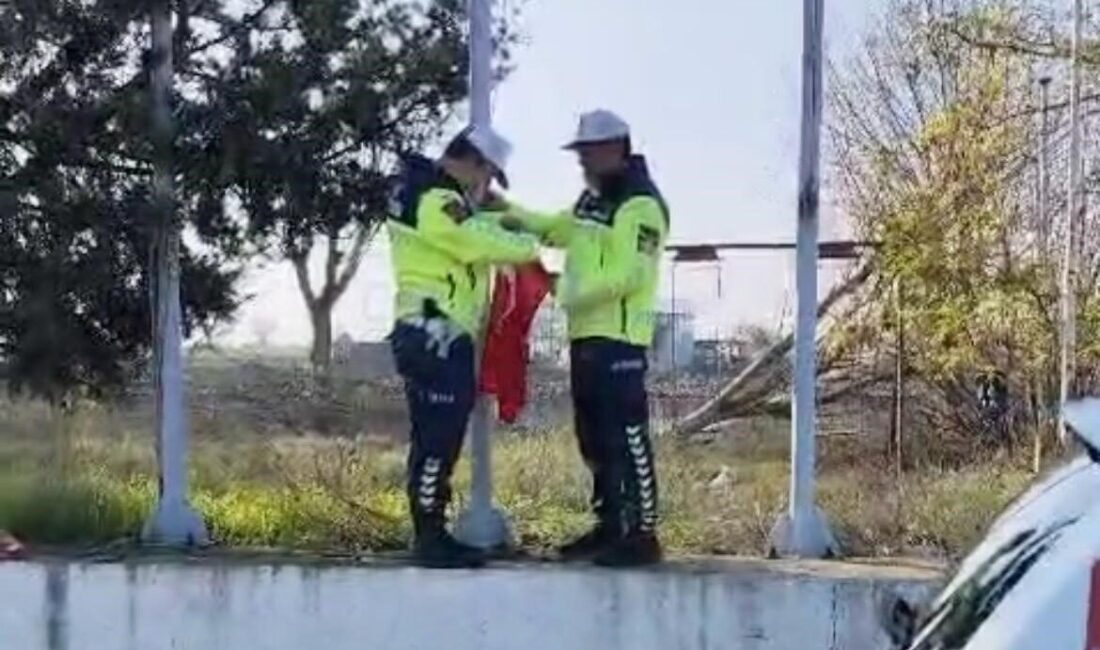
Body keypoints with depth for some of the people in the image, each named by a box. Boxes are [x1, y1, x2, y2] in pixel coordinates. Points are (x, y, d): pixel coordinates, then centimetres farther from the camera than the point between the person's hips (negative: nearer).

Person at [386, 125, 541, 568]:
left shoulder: (436, 196, 21)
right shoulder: (435, 200, -14)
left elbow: (475, 233, 18)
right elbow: (483, 243, -17)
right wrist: (531, 247, -1)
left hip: (442, 336, 11)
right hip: (434, 336, -11)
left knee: (443, 437, 12)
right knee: (436, 438, -9)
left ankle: (434, 534, 17)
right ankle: (429, 539, -6)